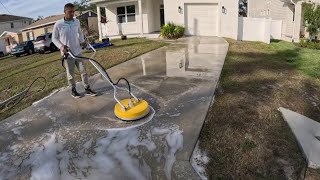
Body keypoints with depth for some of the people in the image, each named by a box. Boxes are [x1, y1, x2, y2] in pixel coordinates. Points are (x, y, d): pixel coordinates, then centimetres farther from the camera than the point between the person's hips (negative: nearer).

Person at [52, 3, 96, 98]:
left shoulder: (77, 22, 1)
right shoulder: (58, 24, -11)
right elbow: (54, 38, -2)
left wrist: (82, 41, 1)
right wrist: (61, 46, -18)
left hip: (78, 52, 4)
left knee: (83, 71, 6)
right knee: (70, 74, 8)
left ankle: (87, 89, 17)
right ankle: (73, 90, 24)